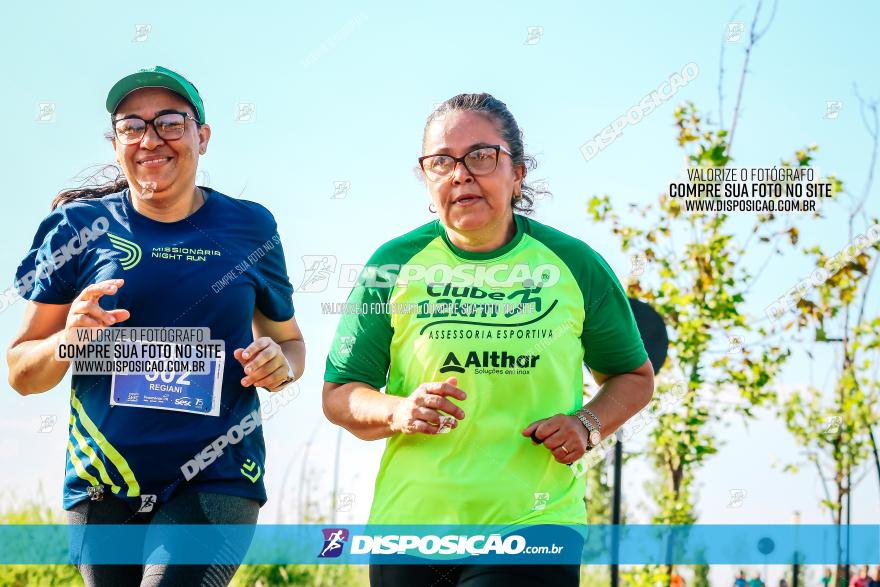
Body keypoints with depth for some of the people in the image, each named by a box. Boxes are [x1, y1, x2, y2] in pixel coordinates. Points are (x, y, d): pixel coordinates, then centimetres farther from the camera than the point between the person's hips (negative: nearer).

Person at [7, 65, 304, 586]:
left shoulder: (249, 227, 6)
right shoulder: (80, 227, 3)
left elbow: (289, 339, 18)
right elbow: (21, 372, 5)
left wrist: (280, 365, -5)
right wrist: (67, 341, -16)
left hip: (215, 481, -1)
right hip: (101, 486, 1)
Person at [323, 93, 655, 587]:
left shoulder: (575, 265, 2)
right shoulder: (395, 265, 2)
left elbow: (635, 376, 15)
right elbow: (338, 394, 5)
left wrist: (588, 425, -5)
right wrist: (399, 412, -16)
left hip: (533, 525, -1)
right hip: (410, 524, 2)